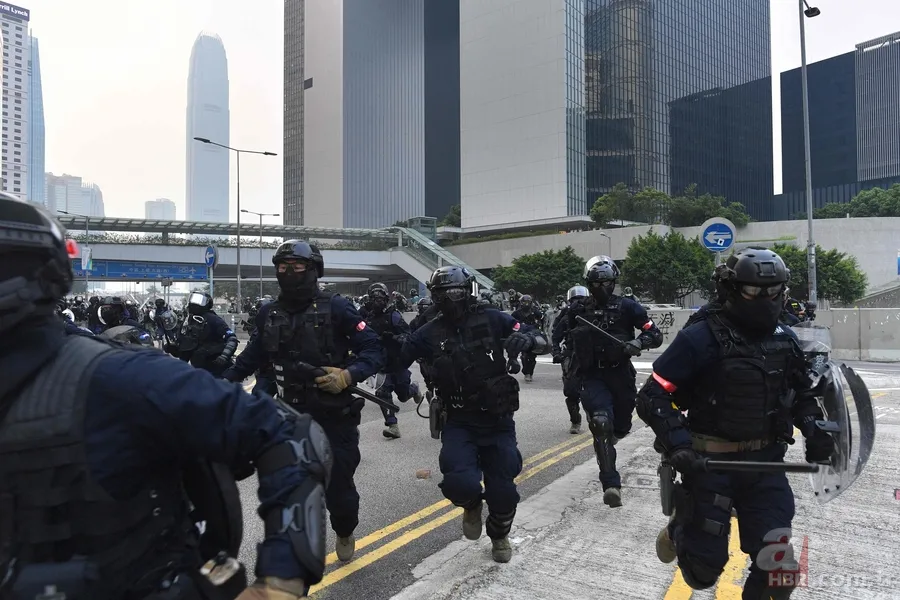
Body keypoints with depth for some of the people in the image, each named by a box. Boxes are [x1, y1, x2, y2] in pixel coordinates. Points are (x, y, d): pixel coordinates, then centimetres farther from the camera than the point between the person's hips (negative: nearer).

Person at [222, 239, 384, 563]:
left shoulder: (335, 307, -11)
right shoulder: (269, 313, 3)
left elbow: (374, 348, -11)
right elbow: (255, 354, 18)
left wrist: (349, 375, -26)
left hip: (335, 416, -3)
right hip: (292, 416, 4)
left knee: (338, 485, 7)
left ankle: (345, 532, 40)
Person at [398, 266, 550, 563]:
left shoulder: (492, 320, -5)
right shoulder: (429, 333, -4)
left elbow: (544, 342, -3)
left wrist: (526, 338, -24)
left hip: (498, 421, 1)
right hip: (459, 423, 0)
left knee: (503, 490, 4)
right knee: (460, 483, -23)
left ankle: (499, 535, 40)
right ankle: (472, 505, 18)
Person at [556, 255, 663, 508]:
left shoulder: (627, 307, -1)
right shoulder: (578, 310, 5)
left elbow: (656, 334, -4)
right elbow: (565, 335, 24)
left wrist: (638, 342, -21)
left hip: (621, 374, 1)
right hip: (592, 376, -1)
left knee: (621, 427, 16)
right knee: (602, 424, -22)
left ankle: (609, 435, 55)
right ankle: (611, 485, -21)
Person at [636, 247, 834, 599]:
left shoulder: (784, 339, 3)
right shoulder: (701, 339, -17)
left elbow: (802, 392, 21)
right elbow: (652, 397, -16)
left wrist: (815, 431, 5)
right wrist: (678, 444, -26)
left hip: (764, 462, 5)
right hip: (710, 461, -4)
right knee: (705, 569, 6)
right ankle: (680, 531, 39)